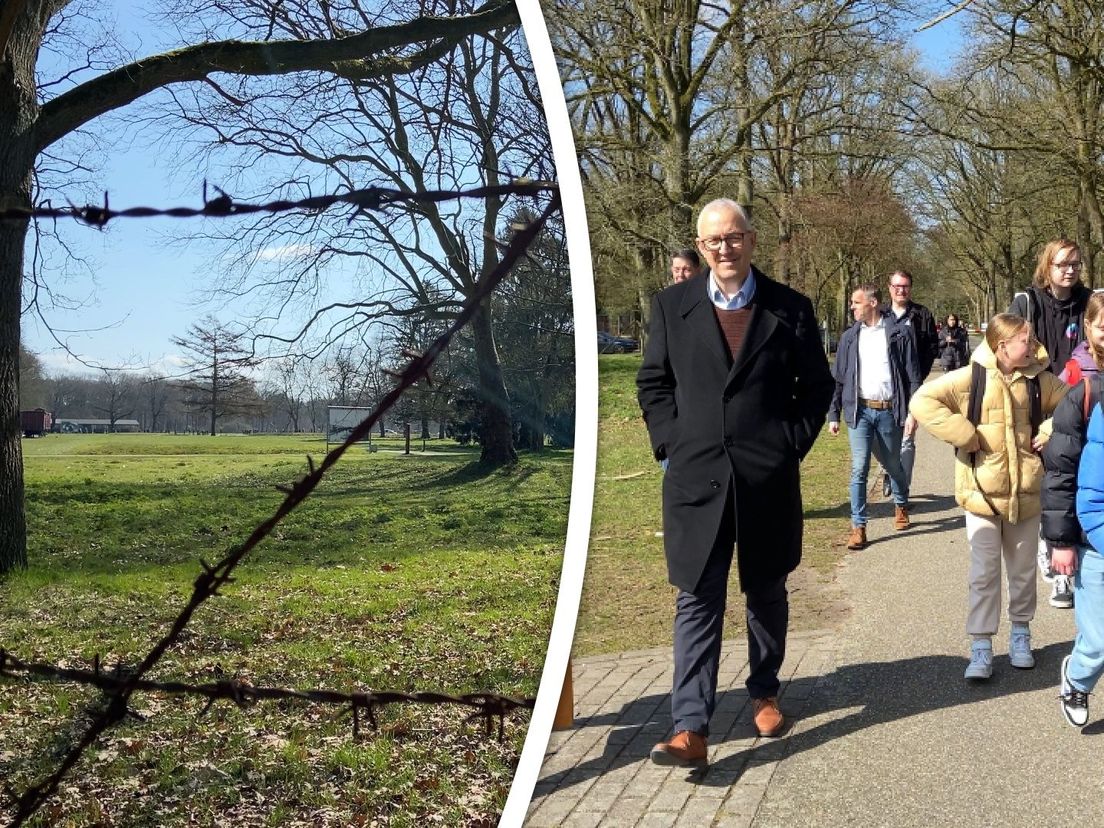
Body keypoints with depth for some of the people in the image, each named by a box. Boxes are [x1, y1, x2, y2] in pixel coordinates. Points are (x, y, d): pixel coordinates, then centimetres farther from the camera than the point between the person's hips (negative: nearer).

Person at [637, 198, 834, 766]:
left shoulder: (790, 309, 1)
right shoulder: (671, 306, 3)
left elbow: (816, 386, 8)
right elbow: (652, 383, 9)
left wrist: (792, 442, -1)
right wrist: (670, 440, -2)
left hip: (768, 479, 1)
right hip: (695, 479, 0)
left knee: (766, 592, 16)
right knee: (697, 601, -3)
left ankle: (764, 692, 36)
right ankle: (690, 728, -3)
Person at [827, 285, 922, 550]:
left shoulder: (899, 333, -2)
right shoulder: (849, 337, 6)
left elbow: (913, 376, -3)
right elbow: (839, 378, 8)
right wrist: (833, 415, 5)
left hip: (889, 410, -1)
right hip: (859, 410, 1)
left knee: (893, 465, 16)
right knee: (859, 469, -4)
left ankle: (901, 505, 43)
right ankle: (858, 526, 1)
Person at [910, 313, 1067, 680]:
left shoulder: (1039, 380, 1)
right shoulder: (970, 378, -12)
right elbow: (923, 401, -17)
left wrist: (1048, 433, -1)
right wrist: (964, 435, -19)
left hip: (1025, 491, 4)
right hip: (982, 490, -4)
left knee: (1023, 569, 16)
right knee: (984, 572, 0)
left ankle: (1020, 634, 35)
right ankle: (981, 647, 7)